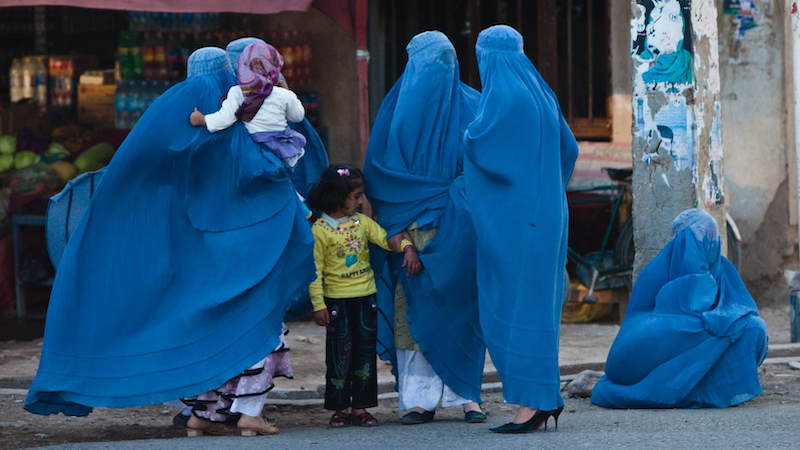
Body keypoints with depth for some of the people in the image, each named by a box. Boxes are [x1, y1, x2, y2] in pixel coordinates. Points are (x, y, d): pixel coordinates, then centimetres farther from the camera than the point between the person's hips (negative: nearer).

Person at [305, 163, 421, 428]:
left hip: (366, 297, 5)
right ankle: (340, 408, 7)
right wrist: (318, 304, -12)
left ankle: (361, 407, 11)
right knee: (340, 354, -1)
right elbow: (315, 270, -8)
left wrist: (407, 248, -18)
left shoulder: (362, 222, 7)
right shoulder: (320, 230, -8)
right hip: (337, 299, -5)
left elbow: (386, 238, 2)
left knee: (365, 351, 5)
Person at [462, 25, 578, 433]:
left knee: (514, 305, -6)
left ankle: (531, 403, -9)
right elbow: (568, 147, 18)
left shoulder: (503, 95, -13)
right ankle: (547, 398, 14)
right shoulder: (539, 92, 12)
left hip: (513, 216, -9)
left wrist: (470, 133, 6)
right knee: (537, 304, 13)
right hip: (543, 212, 9)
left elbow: (478, 145, -16)